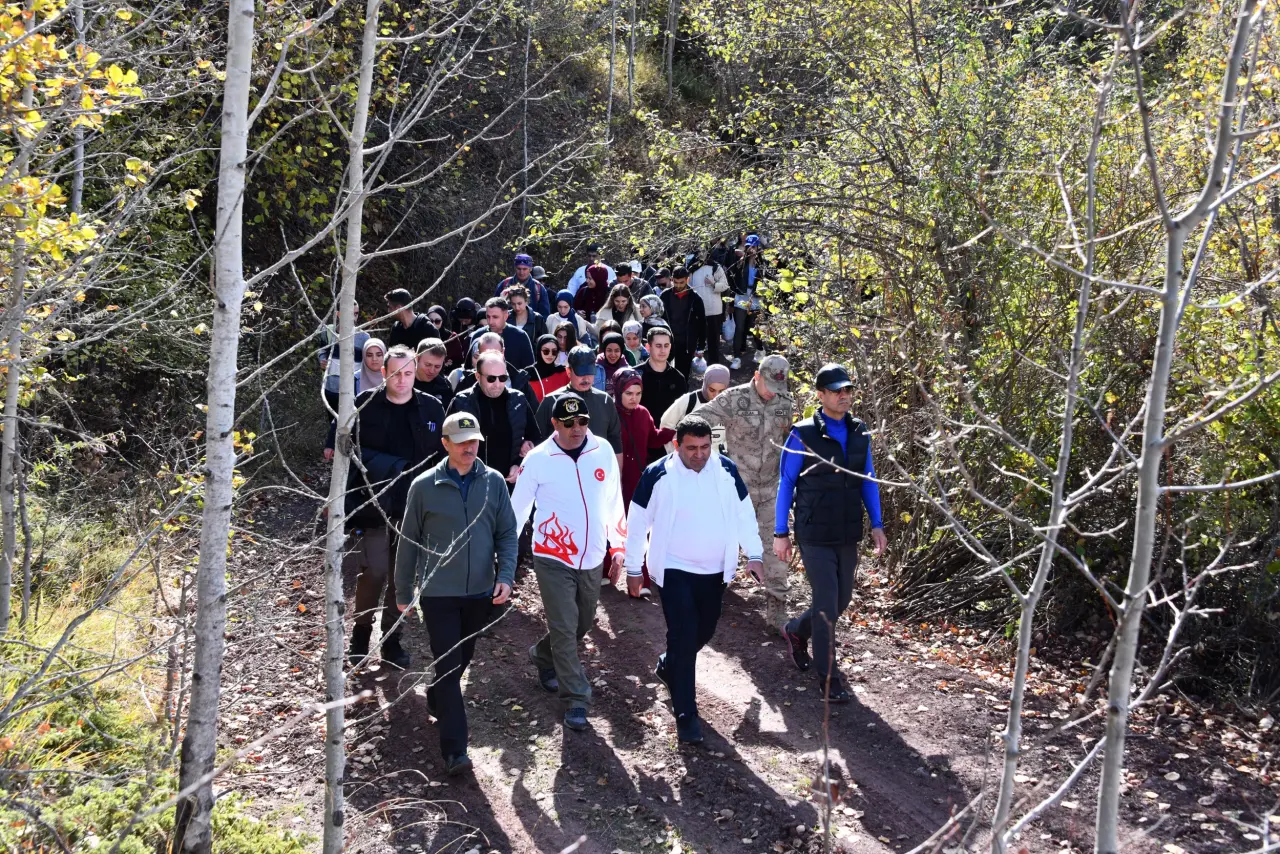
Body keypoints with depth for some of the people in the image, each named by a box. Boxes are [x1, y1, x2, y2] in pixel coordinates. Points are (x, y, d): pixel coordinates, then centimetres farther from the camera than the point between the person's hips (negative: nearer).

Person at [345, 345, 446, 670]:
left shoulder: (432, 408, 2)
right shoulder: (366, 405, -3)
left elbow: (443, 457, 5)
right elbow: (353, 449, -1)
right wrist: (392, 466, -10)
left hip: (414, 506, 2)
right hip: (374, 504, -2)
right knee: (374, 572, -5)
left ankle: (392, 639, 21)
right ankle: (361, 632, 17)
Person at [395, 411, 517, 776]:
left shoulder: (494, 482, -2)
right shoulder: (424, 486, -8)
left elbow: (507, 533, 4)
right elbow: (409, 541, 1)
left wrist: (505, 576, -9)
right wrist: (403, 592, 6)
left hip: (480, 592, 3)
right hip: (438, 593, -3)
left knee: (463, 658, 19)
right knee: (448, 665, -7)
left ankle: (437, 701, 47)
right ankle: (454, 750, -6)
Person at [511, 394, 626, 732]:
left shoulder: (603, 452, -2)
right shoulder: (538, 459, -11)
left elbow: (614, 501, 7)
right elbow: (518, 507, -4)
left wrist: (617, 547, 8)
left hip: (592, 559, 4)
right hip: (553, 559, -4)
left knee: (582, 623, 18)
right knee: (564, 629, -5)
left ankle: (543, 656, 45)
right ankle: (576, 700, 6)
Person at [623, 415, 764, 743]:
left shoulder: (726, 471, -5)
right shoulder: (658, 476, -13)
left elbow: (744, 513, 7)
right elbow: (637, 521, -4)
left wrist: (754, 554, 3)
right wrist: (633, 568, 0)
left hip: (715, 570, 4)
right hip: (674, 570, -4)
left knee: (704, 631, 18)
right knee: (683, 636, -9)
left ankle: (668, 667, 47)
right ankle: (685, 714, -2)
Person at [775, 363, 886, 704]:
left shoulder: (860, 433, 4)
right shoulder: (803, 435, -10)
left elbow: (868, 481, 11)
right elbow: (786, 484, -4)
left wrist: (877, 524, 4)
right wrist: (781, 533, -5)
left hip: (848, 535, 5)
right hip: (815, 536, -5)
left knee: (841, 600, 15)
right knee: (827, 604, -4)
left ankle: (796, 632, 43)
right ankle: (828, 677, 10)